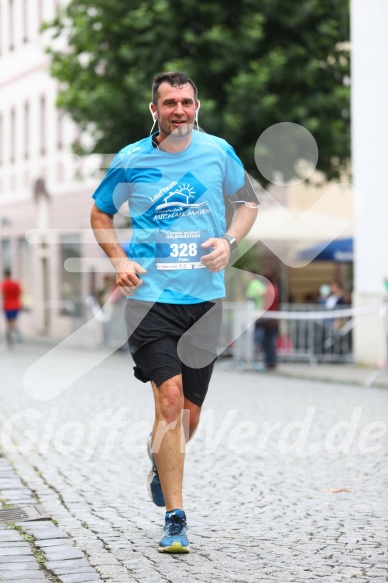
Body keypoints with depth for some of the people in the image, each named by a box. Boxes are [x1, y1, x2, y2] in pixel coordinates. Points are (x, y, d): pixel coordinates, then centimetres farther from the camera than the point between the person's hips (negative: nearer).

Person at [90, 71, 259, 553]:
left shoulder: (218, 152, 2)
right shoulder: (130, 161, -1)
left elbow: (248, 201, 17)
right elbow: (100, 213, 14)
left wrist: (229, 241, -2)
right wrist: (120, 261, -2)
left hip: (205, 296, 2)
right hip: (151, 296, -2)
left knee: (190, 411, 9)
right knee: (169, 399, -15)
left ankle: (160, 460, 45)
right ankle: (175, 519, -8)